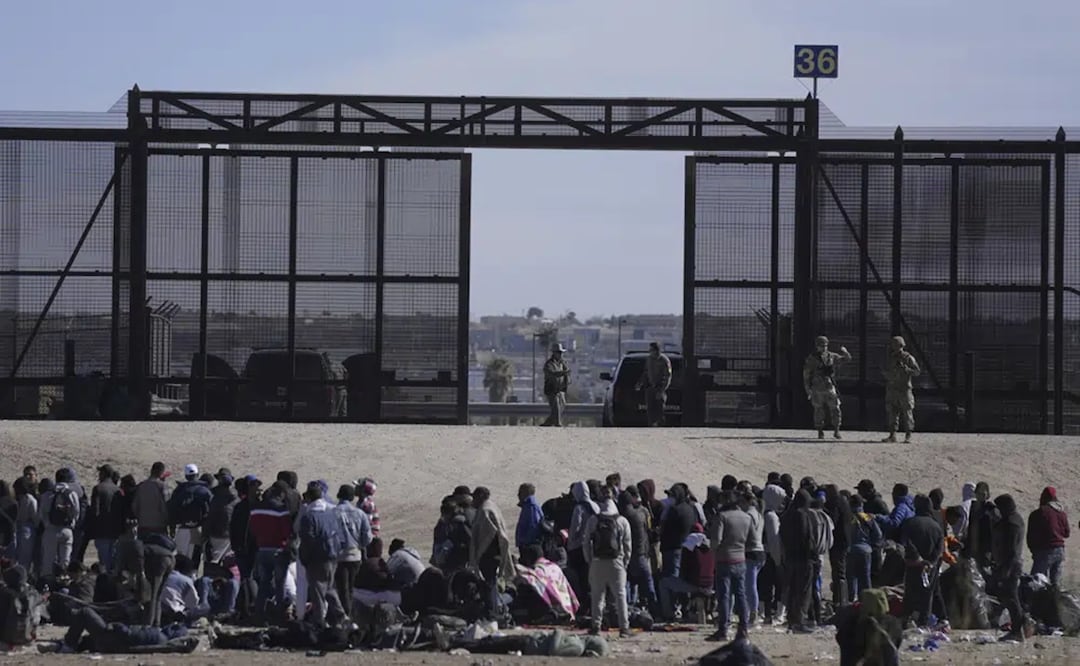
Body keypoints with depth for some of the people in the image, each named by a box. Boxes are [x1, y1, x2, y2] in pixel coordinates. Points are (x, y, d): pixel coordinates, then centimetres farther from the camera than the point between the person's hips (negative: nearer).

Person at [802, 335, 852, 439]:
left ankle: (836, 431, 11)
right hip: (817, 389, -2)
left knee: (835, 409, -1)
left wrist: (844, 352, -9)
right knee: (819, 411, 1)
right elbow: (806, 374, 0)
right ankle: (820, 432, 10)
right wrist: (808, 389, -5)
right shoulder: (812, 358, -2)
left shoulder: (832, 356, 6)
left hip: (830, 388, 2)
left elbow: (847, 358, 13)